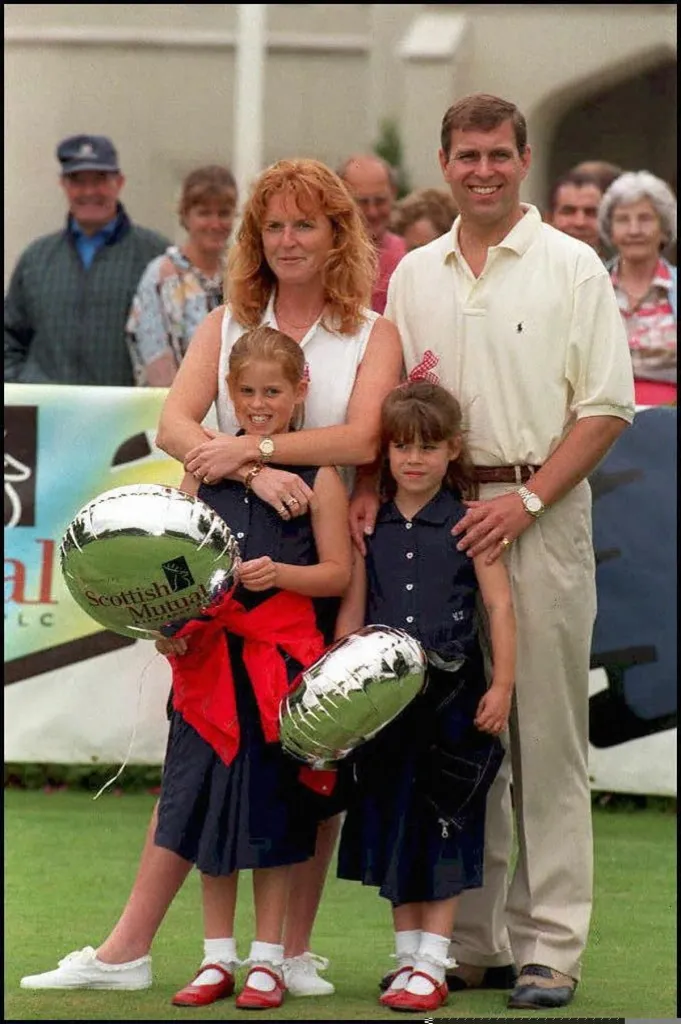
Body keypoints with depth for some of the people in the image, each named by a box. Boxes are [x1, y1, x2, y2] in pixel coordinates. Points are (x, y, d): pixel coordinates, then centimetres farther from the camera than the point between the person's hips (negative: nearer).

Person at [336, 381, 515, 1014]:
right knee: (391, 818, 8)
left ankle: (433, 964, 3)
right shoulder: (371, 526, 6)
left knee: (442, 823, -1)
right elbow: (352, 609, 7)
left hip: (451, 694, -3)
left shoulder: (468, 523, -3)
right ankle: (406, 954, 18)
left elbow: (499, 606, -3)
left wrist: (502, 687, -9)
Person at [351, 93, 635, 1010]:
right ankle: (471, 939, 12)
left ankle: (550, 946, -1)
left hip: (541, 513, -4)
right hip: (437, 516, 4)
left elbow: (607, 408, -4)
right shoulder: (414, 275, 13)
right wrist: (369, 486, -2)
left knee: (546, 735, -4)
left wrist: (526, 499, -13)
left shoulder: (572, 269, 0)